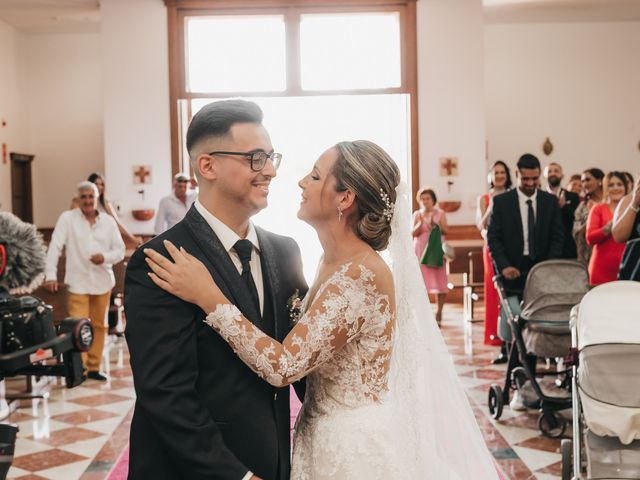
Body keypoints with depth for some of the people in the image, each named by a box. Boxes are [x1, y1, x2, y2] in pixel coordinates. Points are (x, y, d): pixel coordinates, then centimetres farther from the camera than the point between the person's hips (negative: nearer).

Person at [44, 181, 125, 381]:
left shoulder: (108, 221, 7)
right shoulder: (67, 218, -2)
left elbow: (120, 250, 7)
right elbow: (55, 247, -7)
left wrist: (105, 257, -14)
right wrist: (50, 275, -16)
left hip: (102, 281, 4)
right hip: (78, 283, -4)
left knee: (99, 326, 10)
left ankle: (93, 367, 21)